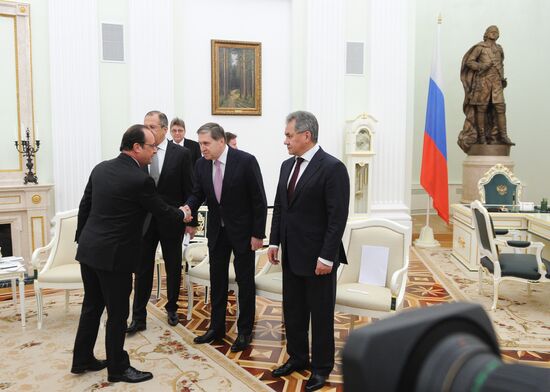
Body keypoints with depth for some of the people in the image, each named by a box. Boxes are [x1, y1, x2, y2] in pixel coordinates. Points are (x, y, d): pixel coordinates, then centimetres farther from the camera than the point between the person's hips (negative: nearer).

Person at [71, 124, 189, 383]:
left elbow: (84, 206, 12)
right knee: (117, 314, 7)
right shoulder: (140, 179, -18)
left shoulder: (100, 168, 5)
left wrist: (81, 238, 23)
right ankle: (118, 368, 22)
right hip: (113, 255, -8)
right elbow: (162, 211, -6)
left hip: (88, 250, 8)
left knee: (91, 307, 20)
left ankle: (82, 360, 34)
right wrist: (182, 216, 14)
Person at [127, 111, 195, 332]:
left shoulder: (181, 154, -6)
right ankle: (138, 317, 15)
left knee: (173, 267, 13)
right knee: (142, 269, 5)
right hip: (144, 220, 1)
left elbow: (189, 190, -3)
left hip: (172, 221, -1)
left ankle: (171, 308, 33)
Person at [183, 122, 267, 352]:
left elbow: (259, 200, -14)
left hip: (242, 231, -4)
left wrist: (258, 234, -13)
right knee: (217, 281, 14)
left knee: (245, 282, 7)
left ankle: (244, 331, 22)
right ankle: (216, 327, 29)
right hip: (216, 230, 5)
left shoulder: (246, 161, -18)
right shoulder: (201, 164, -3)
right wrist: (189, 207, -17)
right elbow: (198, 194, 6)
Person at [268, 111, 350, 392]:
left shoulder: (332, 168, -15)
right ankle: (297, 357, 36)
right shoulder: (287, 165, 8)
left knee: (321, 314, 9)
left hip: (317, 257, -7)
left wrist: (327, 257, -19)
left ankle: (321, 367, 27)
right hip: (291, 254, 7)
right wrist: (274, 242, 10)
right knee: (292, 310, 17)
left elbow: (338, 217, -17)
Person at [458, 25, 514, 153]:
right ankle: (481, 136, 6)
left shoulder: (499, 48, 19)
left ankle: (503, 136, -5)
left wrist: (502, 78, 15)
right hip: (483, 81, -5)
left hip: (496, 82, 5)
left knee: (500, 108, -5)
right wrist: (482, 66, -19)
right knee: (482, 108, -2)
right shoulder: (480, 47, 1)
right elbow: (468, 61, -4)